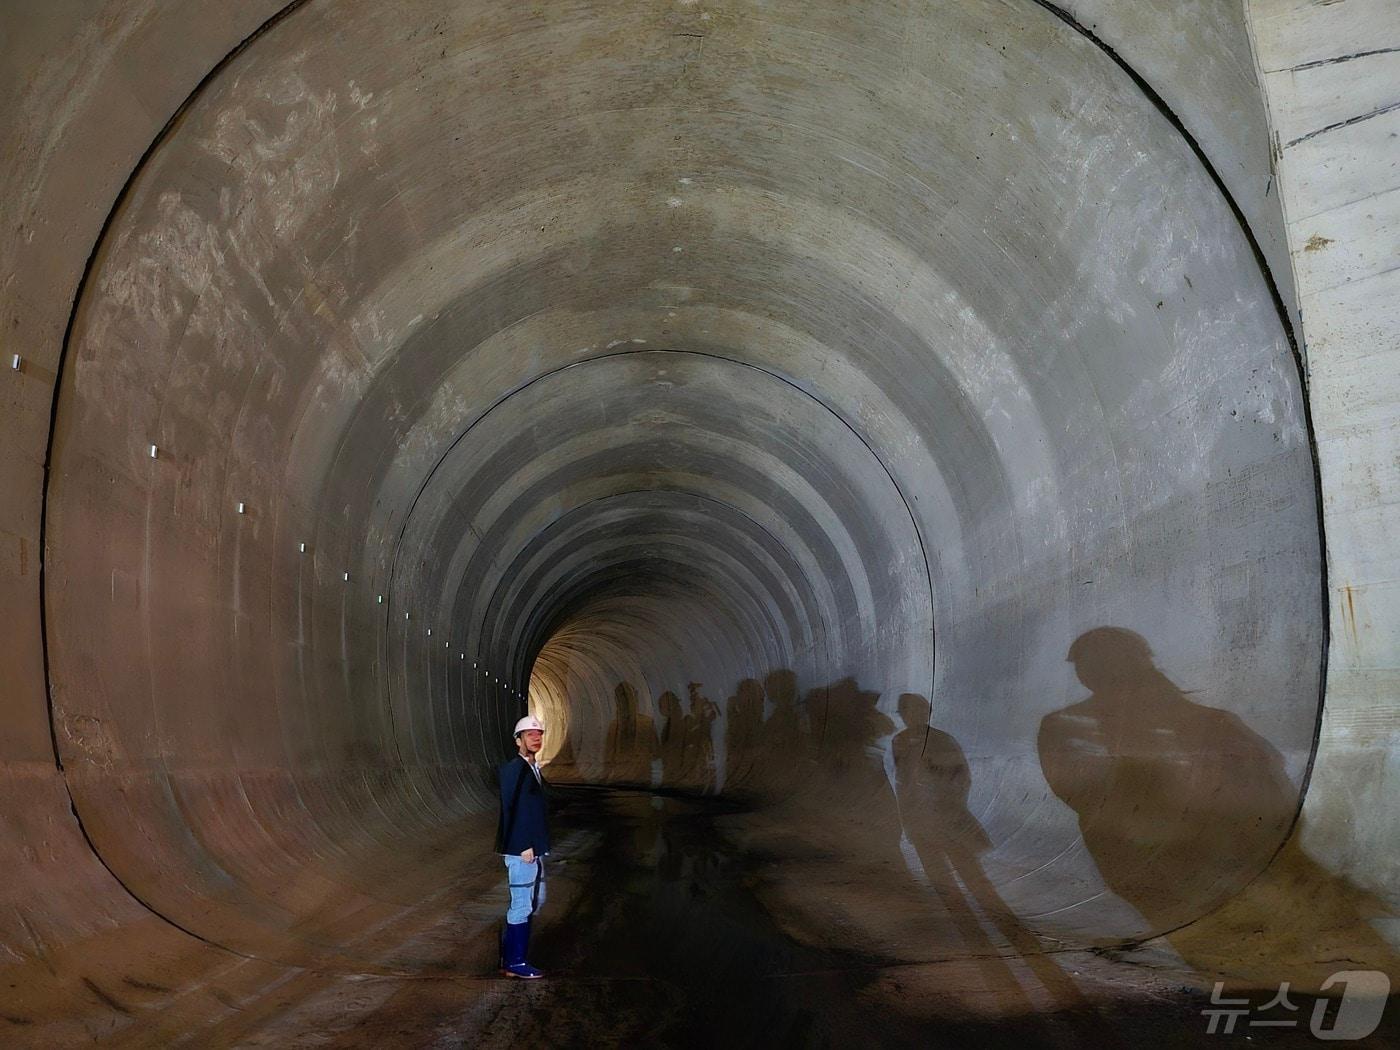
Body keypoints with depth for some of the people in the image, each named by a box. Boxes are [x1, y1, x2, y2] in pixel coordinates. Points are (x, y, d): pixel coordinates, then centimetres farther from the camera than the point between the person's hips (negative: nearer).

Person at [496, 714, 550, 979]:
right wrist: (524, 847, -19)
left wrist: (537, 845, 15)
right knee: (522, 905, -1)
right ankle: (515, 963, 10)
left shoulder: (533, 768, 14)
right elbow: (511, 809, -19)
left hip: (533, 848, 10)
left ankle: (508, 951, 28)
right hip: (520, 848, -10)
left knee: (536, 901, 17)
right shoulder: (513, 769, -15)